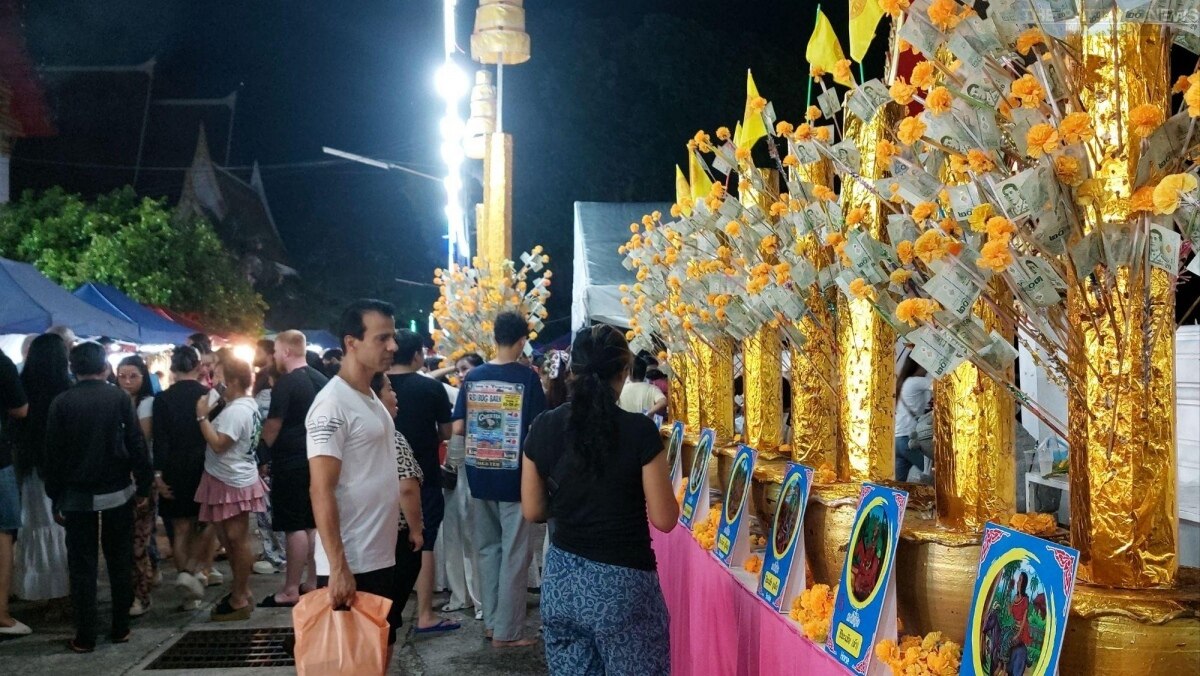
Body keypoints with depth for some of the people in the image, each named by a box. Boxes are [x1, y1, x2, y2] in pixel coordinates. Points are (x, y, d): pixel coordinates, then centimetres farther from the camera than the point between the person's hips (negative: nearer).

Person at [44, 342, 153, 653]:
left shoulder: (61, 403, -4)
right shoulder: (120, 398, -5)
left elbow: (53, 454, -2)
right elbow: (137, 444, -6)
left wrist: (56, 499, 5)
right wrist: (144, 486, 3)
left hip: (77, 495, 0)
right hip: (117, 492, 0)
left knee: (82, 566, 5)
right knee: (120, 562, 11)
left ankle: (85, 636, 7)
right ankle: (120, 628, 16)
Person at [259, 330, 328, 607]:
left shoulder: (286, 384, -14)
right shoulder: (322, 380, 9)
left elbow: (272, 428, -14)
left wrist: (267, 448, 4)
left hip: (292, 462, -8)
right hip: (317, 459, 8)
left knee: (295, 527, -4)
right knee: (314, 525, 12)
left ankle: (290, 590, 1)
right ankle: (313, 583, 18)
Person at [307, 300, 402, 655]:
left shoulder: (372, 398, 11)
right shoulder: (332, 405, -16)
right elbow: (321, 490, -21)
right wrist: (338, 567, -24)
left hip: (382, 557, 9)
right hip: (350, 564, -9)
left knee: (381, 650, 17)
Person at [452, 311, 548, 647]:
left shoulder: (473, 376, 2)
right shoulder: (527, 376, -10)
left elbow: (458, 428, 3)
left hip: (479, 476, 5)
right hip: (514, 477, -4)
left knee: (488, 549, 17)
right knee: (514, 554, 4)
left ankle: (490, 621, 25)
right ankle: (506, 632, 8)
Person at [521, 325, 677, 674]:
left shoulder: (544, 428, -4)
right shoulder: (640, 430, -14)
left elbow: (533, 511, 5)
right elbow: (664, 519, -10)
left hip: (562, 580, 4)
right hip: (623, 582, -4)